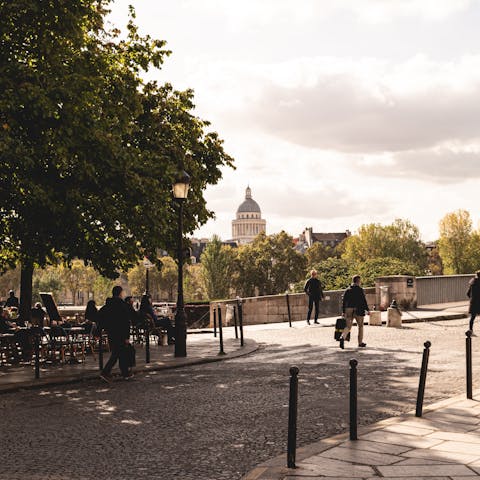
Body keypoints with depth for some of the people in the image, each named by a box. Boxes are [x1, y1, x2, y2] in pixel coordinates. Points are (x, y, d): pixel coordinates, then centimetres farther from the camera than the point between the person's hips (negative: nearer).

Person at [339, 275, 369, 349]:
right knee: (360, 326, 14)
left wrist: (344, 312, 12)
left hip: (348, 310, 4)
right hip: (358, 310, -4)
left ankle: (342, 337, -21)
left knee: (348, 326, 6)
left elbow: (344, 301, 7)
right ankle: (360, 342, 19)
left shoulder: (347, 290, 6)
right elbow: (364, 301, -10)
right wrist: (367, 310, -4)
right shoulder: (360, 290, -7)